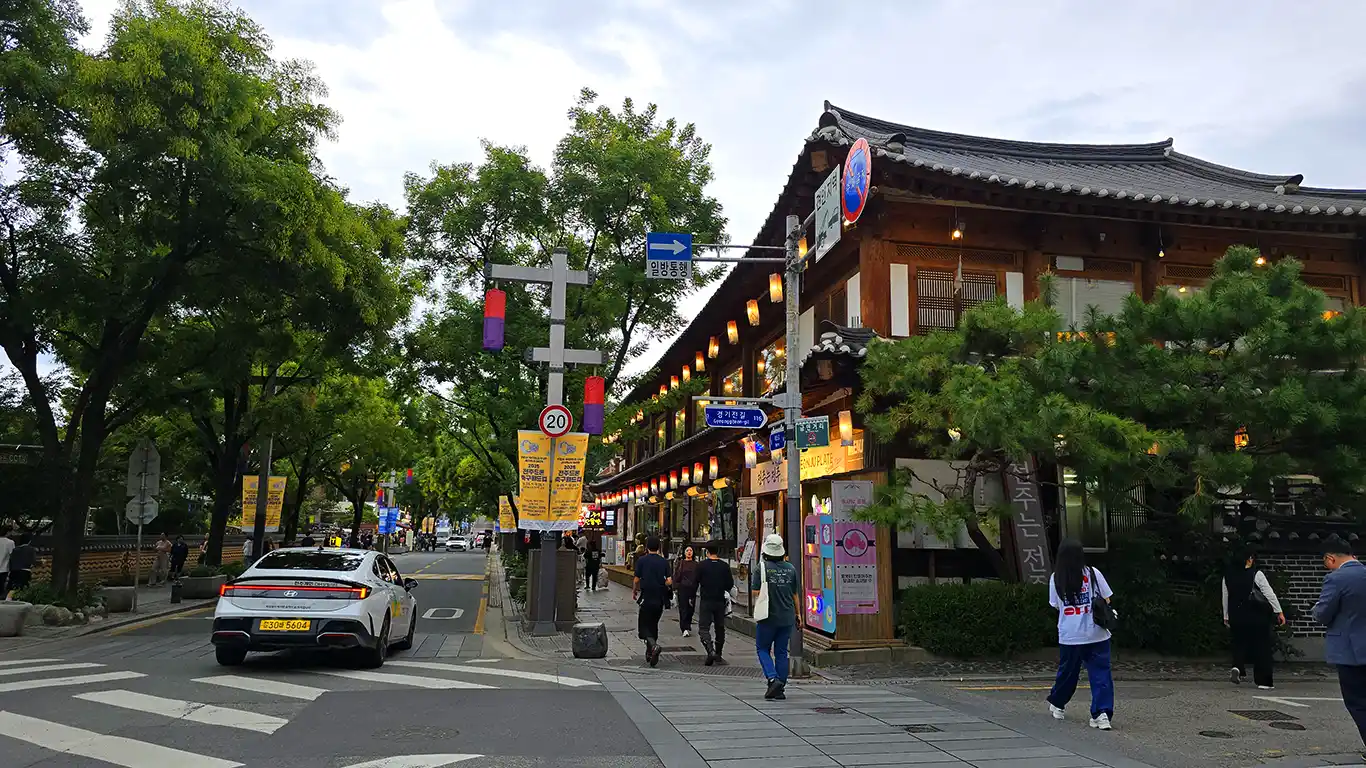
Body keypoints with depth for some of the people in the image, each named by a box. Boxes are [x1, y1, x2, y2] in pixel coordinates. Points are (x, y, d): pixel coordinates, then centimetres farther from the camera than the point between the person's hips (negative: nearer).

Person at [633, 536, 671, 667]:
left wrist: (634, 592, 14)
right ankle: (650, 653, 21)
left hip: (646, 598, -4)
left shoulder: (641, 561, -6)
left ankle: (653, 645, -25)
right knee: (653, 625, 17)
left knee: (644, 626, 1)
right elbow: (669, 581, -2)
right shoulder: (664, 562, 2)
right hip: (660, 599, 4)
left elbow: (636, 580, -5)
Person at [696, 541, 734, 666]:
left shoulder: (702, 565, -7)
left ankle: (710, 651, -23)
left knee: (703, 628, -2)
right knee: (720, 628, 16)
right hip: (720, 601, 3)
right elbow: (730, 584, 3)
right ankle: (718, 653, 24)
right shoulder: (725, 566, 0)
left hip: (706, 601, -3)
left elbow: (695, 583, -3)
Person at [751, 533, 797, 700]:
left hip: (768, 617, -4)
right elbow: (795, 594, 9)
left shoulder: (762, 567, -12)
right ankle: (780, 689, 13)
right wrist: (797, 614, 20)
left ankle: (773, 679, -9)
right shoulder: (790, 568, 3)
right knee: (781, 652, 11)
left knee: (763, 649, 11)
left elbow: (755, 592, -12)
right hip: (787, 617, 4)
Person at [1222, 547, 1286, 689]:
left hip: (1236, 616, 3)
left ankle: (1237, 667, -10)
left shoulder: (1228, 576, 4)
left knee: (1239, 644, 16)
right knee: (1262, 647, 6)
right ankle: (1263, 681, 7)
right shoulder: (1256, 574, -8)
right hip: (1257, 616, -3)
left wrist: (1226, 617, 18)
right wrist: (1279, 611, 1)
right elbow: (1269, 593, -8)